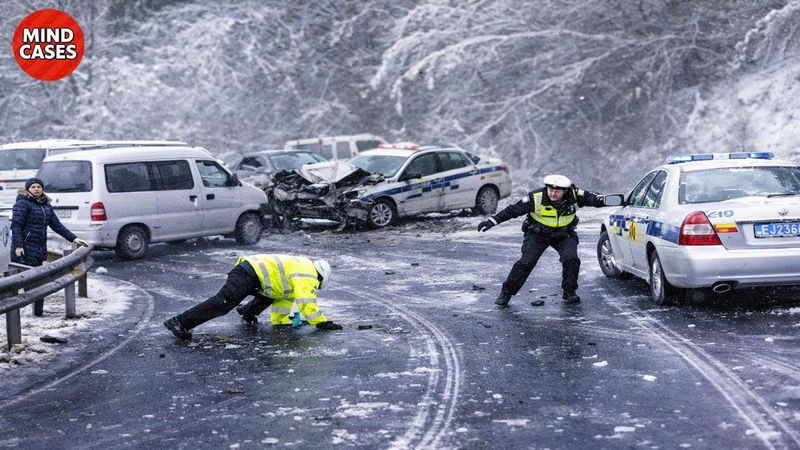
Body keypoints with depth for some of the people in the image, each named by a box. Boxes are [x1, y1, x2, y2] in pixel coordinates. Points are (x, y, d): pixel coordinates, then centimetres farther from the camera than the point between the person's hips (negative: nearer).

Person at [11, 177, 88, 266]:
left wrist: (73, 239, 10)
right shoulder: (22, 203, -6)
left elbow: (56, 225, 17)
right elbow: (16, 225, -13)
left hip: (40, 251, 7)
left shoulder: (46, 205, 16)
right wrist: (18, 246, -22)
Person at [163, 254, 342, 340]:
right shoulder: (307, 275, -4)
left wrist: (280, 319, 31)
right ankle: (179, 322, -26)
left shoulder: (300, 266, 26)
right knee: (221, 304, -19)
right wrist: (323, 323, -7)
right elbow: (307, 303, -13)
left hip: (247, 268, 10)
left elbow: (285, 297, 32)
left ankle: (248, 312, 23)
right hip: (247, 275, -10)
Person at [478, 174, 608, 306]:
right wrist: (492, 221, -22)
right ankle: (506, 292, 0)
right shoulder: (536, 198, -24)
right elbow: (513, 210, -19)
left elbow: (593, 199, -11)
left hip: (564, 234, 2)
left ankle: (570, 292, 2)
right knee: (526, 262, -15)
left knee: (571, 259, -20)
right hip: (537, 234, -2)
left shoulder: (574, 195, -19)